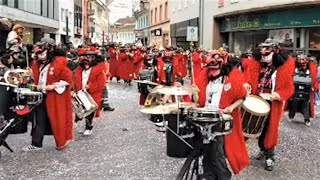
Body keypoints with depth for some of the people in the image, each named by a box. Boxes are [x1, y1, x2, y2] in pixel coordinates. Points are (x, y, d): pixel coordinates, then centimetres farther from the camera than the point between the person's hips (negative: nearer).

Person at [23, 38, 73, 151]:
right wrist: (35, 86, 3)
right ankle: (36, 144, 13)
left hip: (56, 97, -6)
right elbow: (36, 79, 23)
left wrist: (54, 86, -18)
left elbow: (68, 79, -15)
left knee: (58, 119, 5)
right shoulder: (37, 65, 9)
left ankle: (62, 141, 23)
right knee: (39, 120, 7)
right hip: (42, 96, 6)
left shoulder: (59, 63, -13)